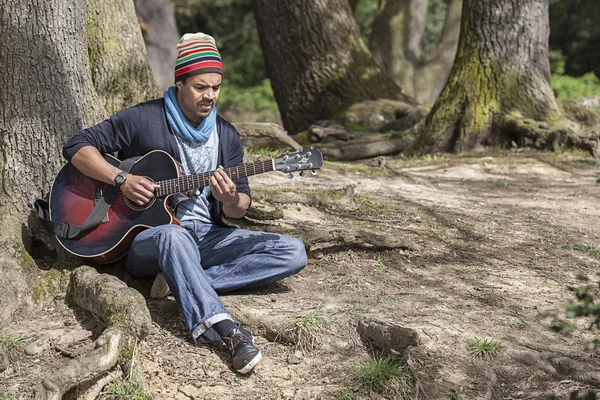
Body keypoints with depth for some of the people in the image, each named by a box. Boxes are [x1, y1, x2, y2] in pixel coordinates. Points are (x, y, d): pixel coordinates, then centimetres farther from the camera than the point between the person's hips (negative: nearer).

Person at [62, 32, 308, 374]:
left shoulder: (226, 136, 8)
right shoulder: (144, 120, -4)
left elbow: (240, 209, 8)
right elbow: (77, 147, -3)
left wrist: (231, 200, -18)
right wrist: (122, 180, -17)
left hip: (206, 236, 5)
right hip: (147, 235, -5)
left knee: (293, 253, -15)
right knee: (174, 235, -43)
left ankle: (184, 283, -26)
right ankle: (224, 328, -53)